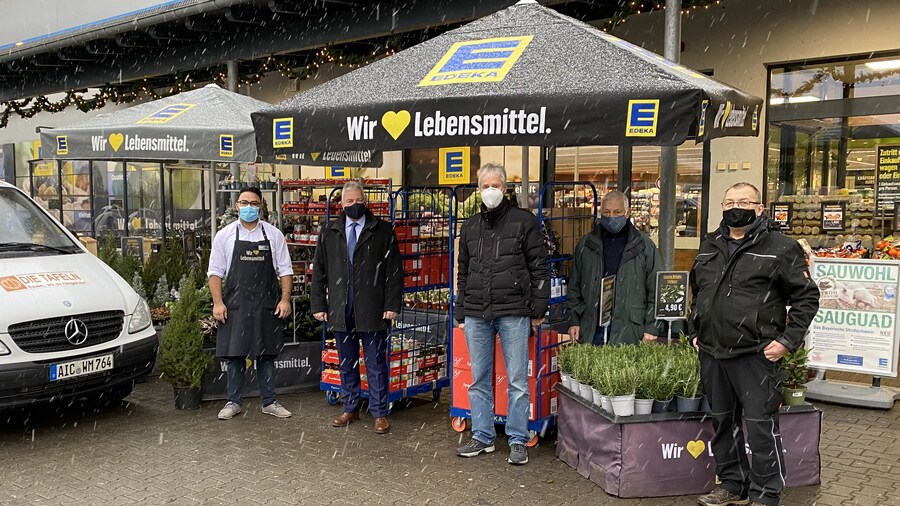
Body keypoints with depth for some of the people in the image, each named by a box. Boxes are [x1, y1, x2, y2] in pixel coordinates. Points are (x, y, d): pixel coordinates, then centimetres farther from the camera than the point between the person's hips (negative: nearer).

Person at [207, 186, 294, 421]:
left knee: (266, 354, 8)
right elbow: (215, 272, 4)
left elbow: (285, 270, 6)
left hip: (266, 306, 1)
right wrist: (218, 302, -4)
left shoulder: (274, 234, 5)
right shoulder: (225, 235, 3)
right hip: (235, 306, 0)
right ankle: (234, 402, 19)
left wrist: (285, 299, -3)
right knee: (235, 354, 5)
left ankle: (269, 402, 19)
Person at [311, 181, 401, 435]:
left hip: (372, 311, -3)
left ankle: (379, 413, 12)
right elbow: (319, 271, 11)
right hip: (341, 311, 3)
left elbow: (394, 270, -3)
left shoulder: (383, 231, 0)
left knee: (376, 365, 3)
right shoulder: (329, 233, 9)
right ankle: (350, 409, 26)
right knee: (346, 364, 13)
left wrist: (392, 304, -9)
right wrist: (318, 305, 5)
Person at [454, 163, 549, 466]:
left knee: (518, 380, 1)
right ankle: (482, 438, 21)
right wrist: (460, 313, 14)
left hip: (513, 313, -4)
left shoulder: (524, 221, 1)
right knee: (479, 380, 10)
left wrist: (537, 310, -5)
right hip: (476, 315, 4)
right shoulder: (470, 227, 15)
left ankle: (518, 441, 12)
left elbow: (538, 268, -1)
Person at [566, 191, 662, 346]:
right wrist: (574, 321, 8)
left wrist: (651, 328, -4)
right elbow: (574, 287, 14)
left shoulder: (644, 245, 2)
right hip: (592, 330, 2)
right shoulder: (586, 244, 10)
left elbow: (655, 290, 1)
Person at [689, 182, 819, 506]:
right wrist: (694, 332, 18)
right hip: (711, 354, 6)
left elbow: (806, 297, -5)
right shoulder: (709, 247, 14)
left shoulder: (780, 248, -5)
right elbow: (696, 294, 26)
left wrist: (788, 340, -11)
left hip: (756, 357, -6)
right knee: (723, 423, 15)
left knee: (762, 427, -1)